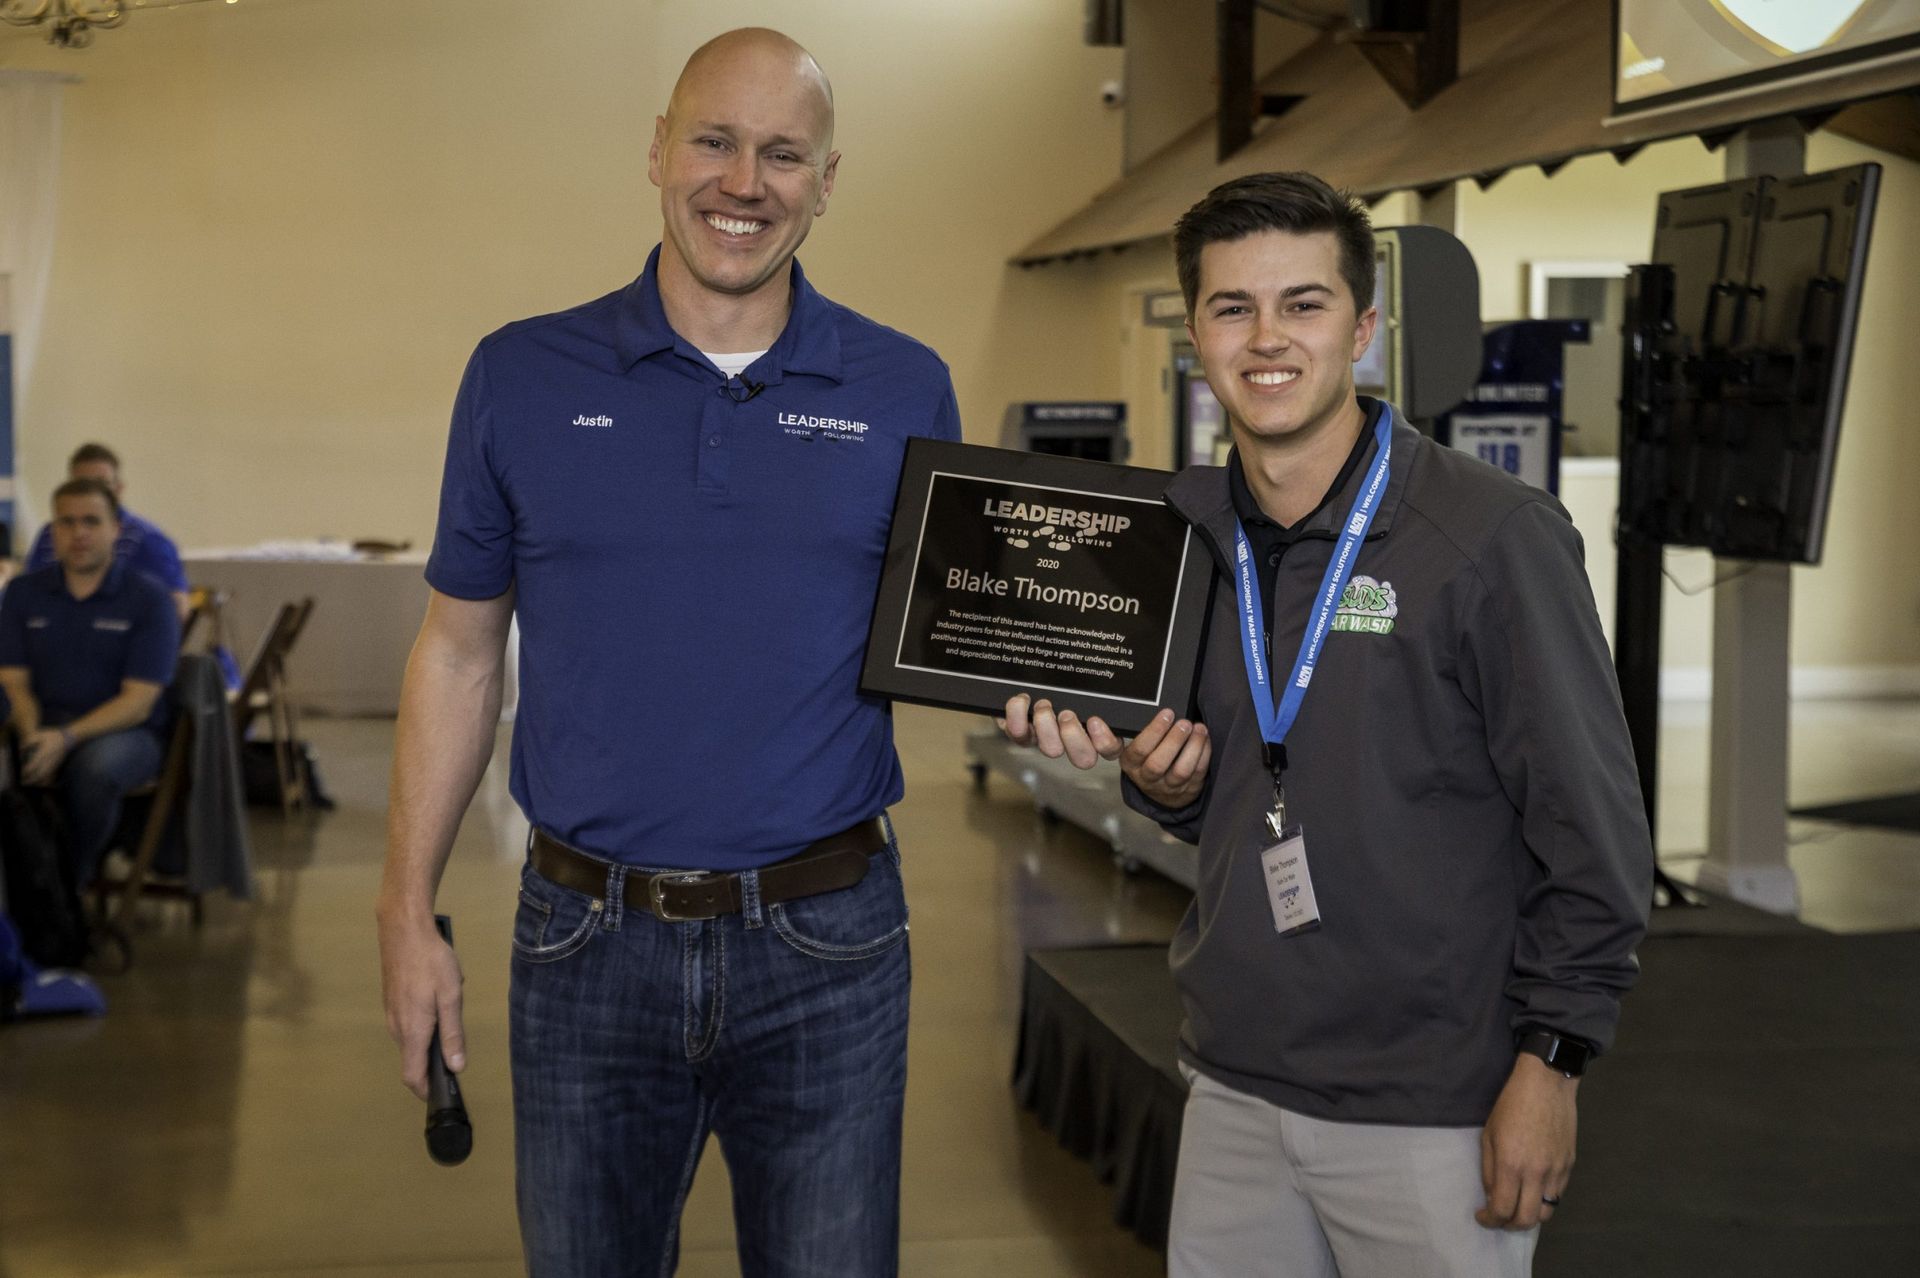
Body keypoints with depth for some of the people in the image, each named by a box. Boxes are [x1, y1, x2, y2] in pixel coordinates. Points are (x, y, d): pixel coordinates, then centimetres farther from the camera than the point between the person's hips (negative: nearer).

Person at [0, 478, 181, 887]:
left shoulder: (149, 600, -3)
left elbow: (137, 701, -9)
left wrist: (66, 738, -24)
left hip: (125, 730, -2)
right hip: (44, 726, 3)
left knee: (95, 767, -37)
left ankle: (71, 884, -17)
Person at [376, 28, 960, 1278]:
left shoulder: (905, 392, 1)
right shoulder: (524, 377, 1)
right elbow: (460, 653, 6)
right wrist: (407, 913, 4)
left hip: (825, 941, 0)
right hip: (591, 941, 0)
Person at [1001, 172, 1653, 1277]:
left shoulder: (1495, 536, -13)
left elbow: (1595, 830, -10)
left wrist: (1549, 1061, -11)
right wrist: (1164, 782, -4)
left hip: (1434, 1112, -5)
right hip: (1237, 1086, 6)